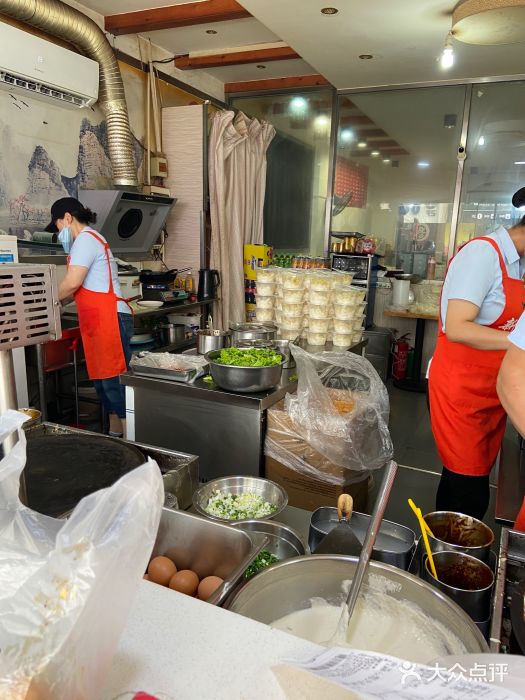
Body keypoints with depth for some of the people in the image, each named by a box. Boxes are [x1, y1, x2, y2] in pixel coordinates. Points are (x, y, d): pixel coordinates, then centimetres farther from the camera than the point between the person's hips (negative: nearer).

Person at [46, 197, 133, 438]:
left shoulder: (85, 239, -6)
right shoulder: (90, 239, 25)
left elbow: (72, 282, -16)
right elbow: (82, 287, 23)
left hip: (110, 320, -10)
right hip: (100, 321, 10)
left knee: (113, 379, -10)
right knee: (102, 380, 12)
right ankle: (115, 434, 20)